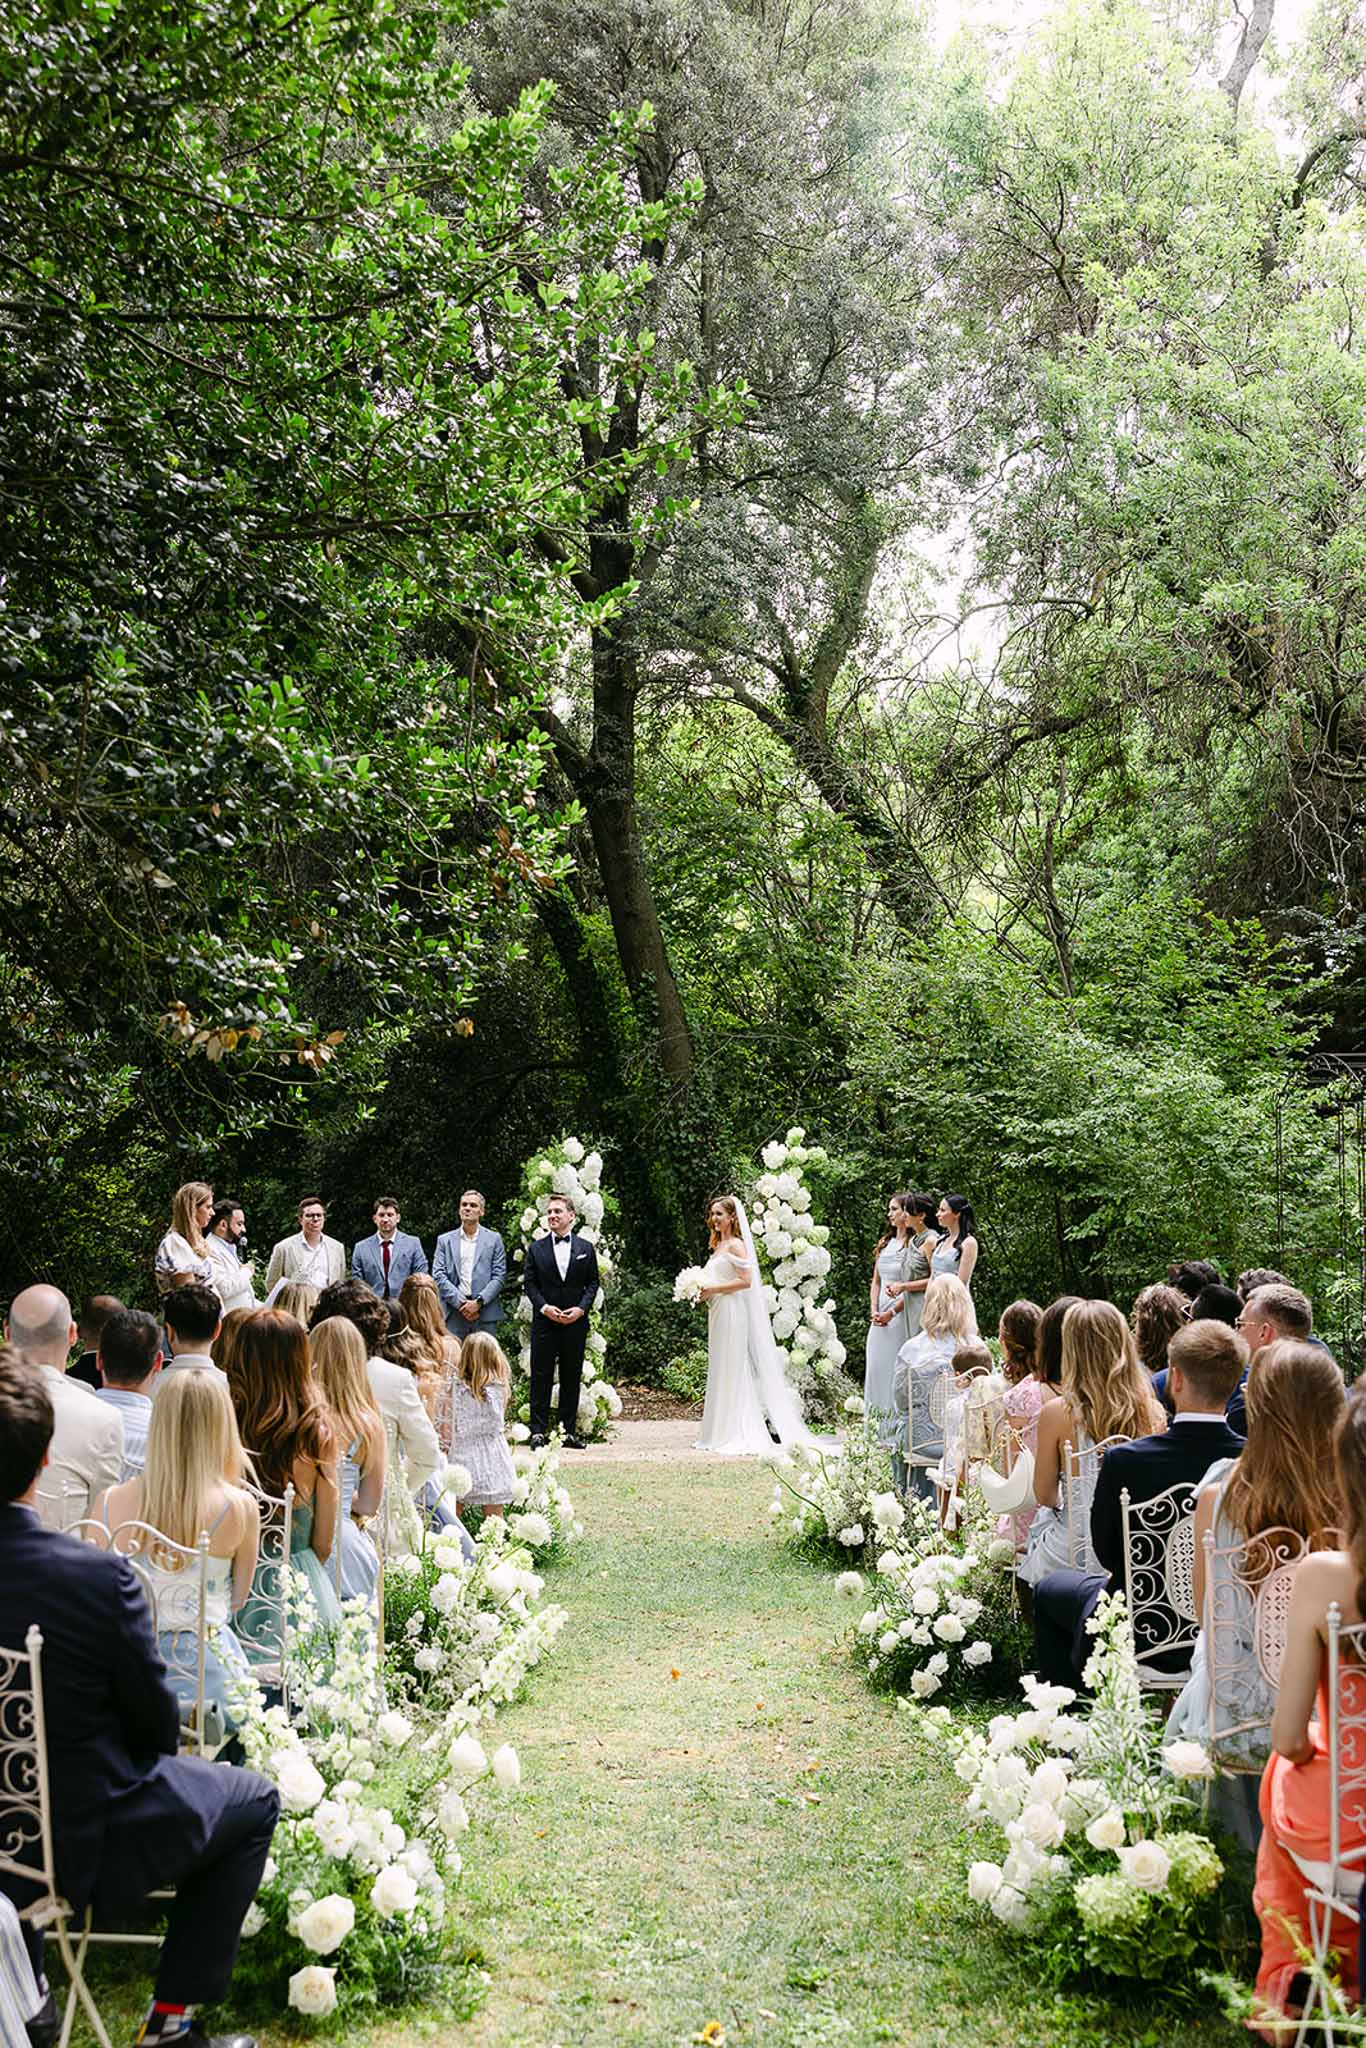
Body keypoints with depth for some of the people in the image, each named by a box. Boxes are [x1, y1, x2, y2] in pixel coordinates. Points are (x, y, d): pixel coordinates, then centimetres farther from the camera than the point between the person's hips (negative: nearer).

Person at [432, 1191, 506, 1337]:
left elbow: (499, 1276, 3)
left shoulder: (493, 1239, 9)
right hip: (454, 1313, 0)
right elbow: (438, 1276, 3)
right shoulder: (445, 1240, 12)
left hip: (485, 1312, 0)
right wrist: (460, 1302, -9)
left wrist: (479, 1302, -10)